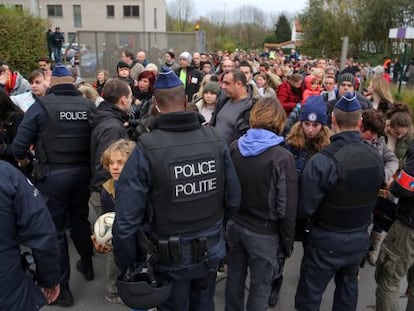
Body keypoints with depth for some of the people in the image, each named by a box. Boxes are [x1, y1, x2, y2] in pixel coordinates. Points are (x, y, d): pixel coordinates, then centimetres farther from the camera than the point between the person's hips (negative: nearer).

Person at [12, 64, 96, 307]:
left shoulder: (42, 105, -8)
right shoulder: (89, 105, 0)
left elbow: (20, 143, -9)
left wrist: (22, 159, 13)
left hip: (53, 175, -3)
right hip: (82, 172, 4)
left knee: (56, 229, 8)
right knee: (80, 219, 23)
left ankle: (62, 288, 17)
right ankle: (87, 266, 42)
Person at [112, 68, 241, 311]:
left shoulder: (147, 147, -23)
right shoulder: (215, 139, -13)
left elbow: (127, 219, -22)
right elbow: (234, 199, -7)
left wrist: (127, 266, -7)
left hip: (171, 256, -3)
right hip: (211, 250, 3)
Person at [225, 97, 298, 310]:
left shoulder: (234, 148, -6)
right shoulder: (282, 158, -20)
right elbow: (287, 208, -16)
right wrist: (287, 242, -2)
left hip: (234, 225, 5)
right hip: (264, 233, -5)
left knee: (235, 277, 22)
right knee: (260, 287, 12)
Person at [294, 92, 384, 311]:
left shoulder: (323, 161, -26)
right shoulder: (376, 158, -6)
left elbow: (304, 209, -21)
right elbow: (373, 198, 9)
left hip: (327, 241, -6)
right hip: (360, 239, 6)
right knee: (348, 285, 27)